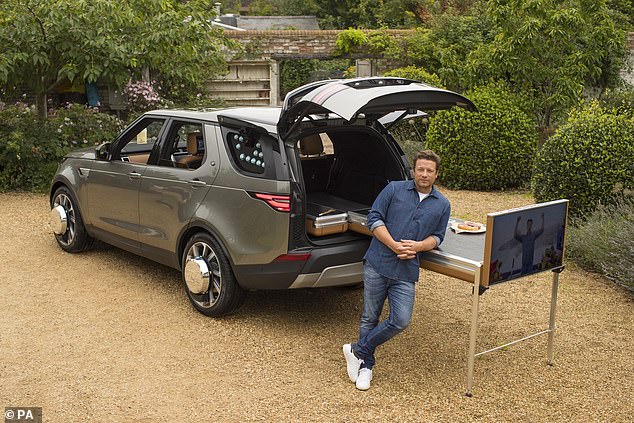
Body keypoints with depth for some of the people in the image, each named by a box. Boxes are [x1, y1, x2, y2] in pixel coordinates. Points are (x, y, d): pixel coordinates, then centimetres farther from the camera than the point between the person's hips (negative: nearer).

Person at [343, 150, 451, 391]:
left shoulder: (442, 205, 12)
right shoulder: (394, 189, 4)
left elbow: (437, 237, 13)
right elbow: (374, 219, 0)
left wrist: (417, 246, -9)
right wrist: (395, 246, -12)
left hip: (406, 272, 2)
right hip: (377, 263, -1)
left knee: (400, 321, -10)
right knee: (370, 318, 5)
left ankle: (357, 351, 8)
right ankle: (366, 365, 23)